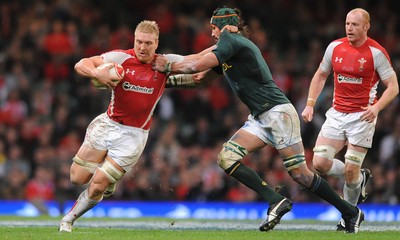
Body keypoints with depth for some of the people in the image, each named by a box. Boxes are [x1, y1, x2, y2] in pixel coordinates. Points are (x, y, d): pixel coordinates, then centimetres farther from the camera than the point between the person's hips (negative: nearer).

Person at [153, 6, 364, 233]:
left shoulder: (230, 40, -9)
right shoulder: (226, 51, 18)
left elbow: (199, 65, -14)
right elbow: (201, 78, 26)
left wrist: (168, 66, 0)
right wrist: (169, 79, 17)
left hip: (278, 112, -10)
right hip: (260, 118, 10)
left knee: (299, 172, -9)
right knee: (227, 157, -6)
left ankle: (350, 212, 3)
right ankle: (276, 201, -11)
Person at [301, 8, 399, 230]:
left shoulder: (376, 52, -10)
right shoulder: (335, 47, 3)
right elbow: (320, 76, 17)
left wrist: (376, 107, -25)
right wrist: (310, 104, 7)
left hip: (362, 116, -5)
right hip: (337, 114, 5)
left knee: (350, 170, -7)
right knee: (320, 163, -6)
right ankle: (360, 177, 21)